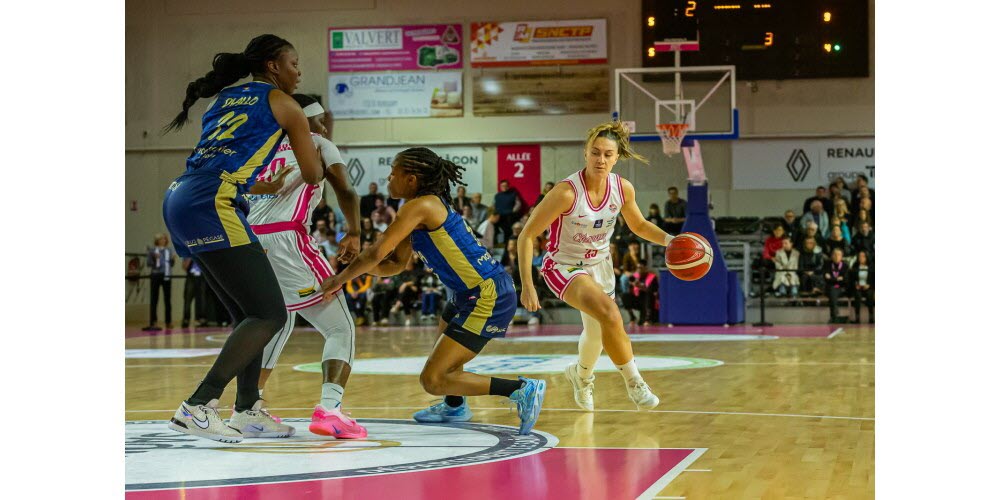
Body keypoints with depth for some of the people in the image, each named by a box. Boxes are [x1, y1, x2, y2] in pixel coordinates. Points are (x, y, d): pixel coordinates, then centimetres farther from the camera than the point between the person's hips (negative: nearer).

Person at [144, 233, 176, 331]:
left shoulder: (168, 251, 12)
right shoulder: (152, 251, 3)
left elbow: (171, 265, 14)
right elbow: (148, 263, -2)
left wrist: (172, 259, -6)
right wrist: (154, 258, -19)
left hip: (166, 276, 3)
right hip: (155, 275, -3)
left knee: (167, 299, 4)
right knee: (154, 299, -2)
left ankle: (169, 321, 8)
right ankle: (153, 322, -1)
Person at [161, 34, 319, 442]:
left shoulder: (225, 98, 28)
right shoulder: (281, 103, 8)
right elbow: (313, 176, 14)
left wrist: (269, 187, 47)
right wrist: (311, 143, 35)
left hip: (180, 199, 9)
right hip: (211, 208, -8)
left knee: (249, 313, 17)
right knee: (269, 315, -8)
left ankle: (247, 408, 20)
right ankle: (197, 407, -14)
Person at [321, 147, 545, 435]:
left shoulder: (420, 206, -16)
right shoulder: (430, 207, 14)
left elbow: (377, 253, -17)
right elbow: (395, 265, 17)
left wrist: (340, 279, -3)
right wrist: (356, 268, 1)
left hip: (488, 298, -11)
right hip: (471, 293, 11)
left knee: (432, 380, -11)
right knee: (445, 334, 39)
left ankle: (521, 390, -10)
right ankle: (454, 407, 56)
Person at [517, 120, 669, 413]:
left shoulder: (623, 189, -13)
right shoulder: (567, 192, -29)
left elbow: (639, 225, 7)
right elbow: (526, 236, -22)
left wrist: (668, 240, -11)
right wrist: (527, 287, -25)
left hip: (600, 265, 6)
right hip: (564, 267, -6)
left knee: (597, 332, 23)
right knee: (609, 313, -31)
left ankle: (581, 374, 57)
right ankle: (633, 382, -15)